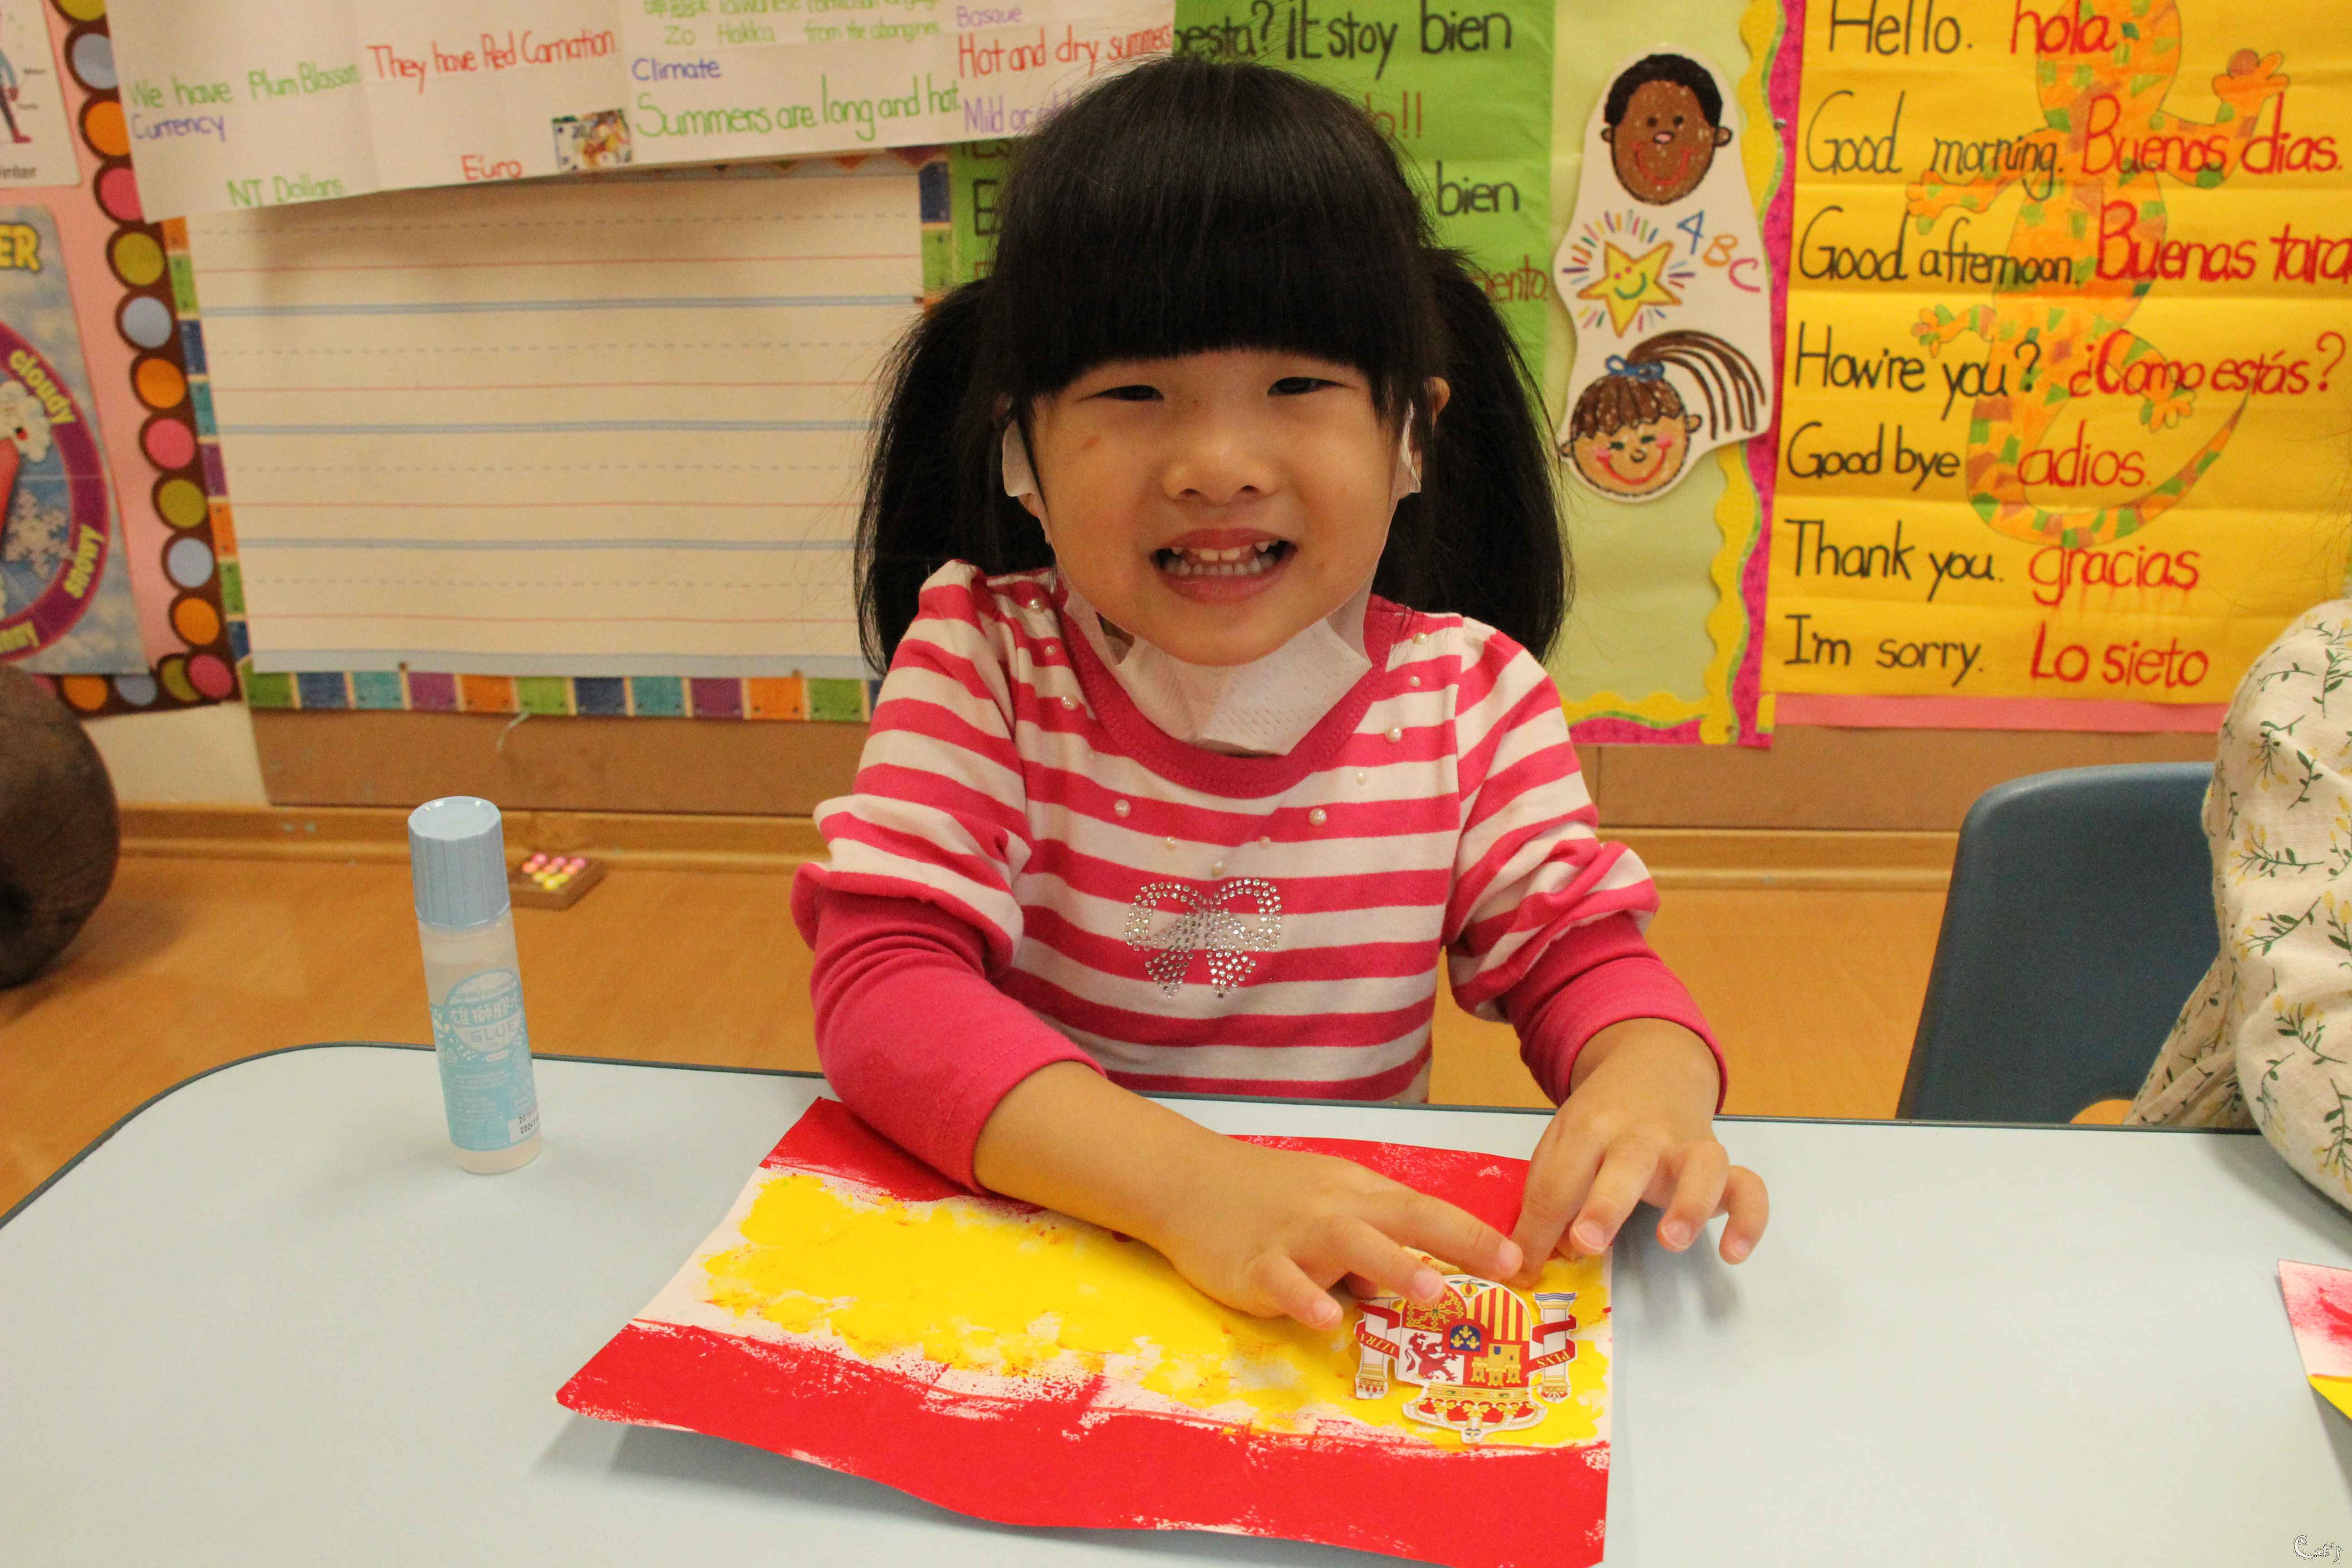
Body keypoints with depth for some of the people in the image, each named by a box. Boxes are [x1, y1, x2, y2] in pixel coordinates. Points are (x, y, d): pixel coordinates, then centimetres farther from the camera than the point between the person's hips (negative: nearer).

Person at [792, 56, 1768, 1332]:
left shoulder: (1470, 693, -3)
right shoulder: (984, 655, -9)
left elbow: (1576, 954, 0)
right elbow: (880, 983, -19)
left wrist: (1649, 1087, -25)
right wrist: (1185, 1178, -34)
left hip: (1366, 1281, 2)